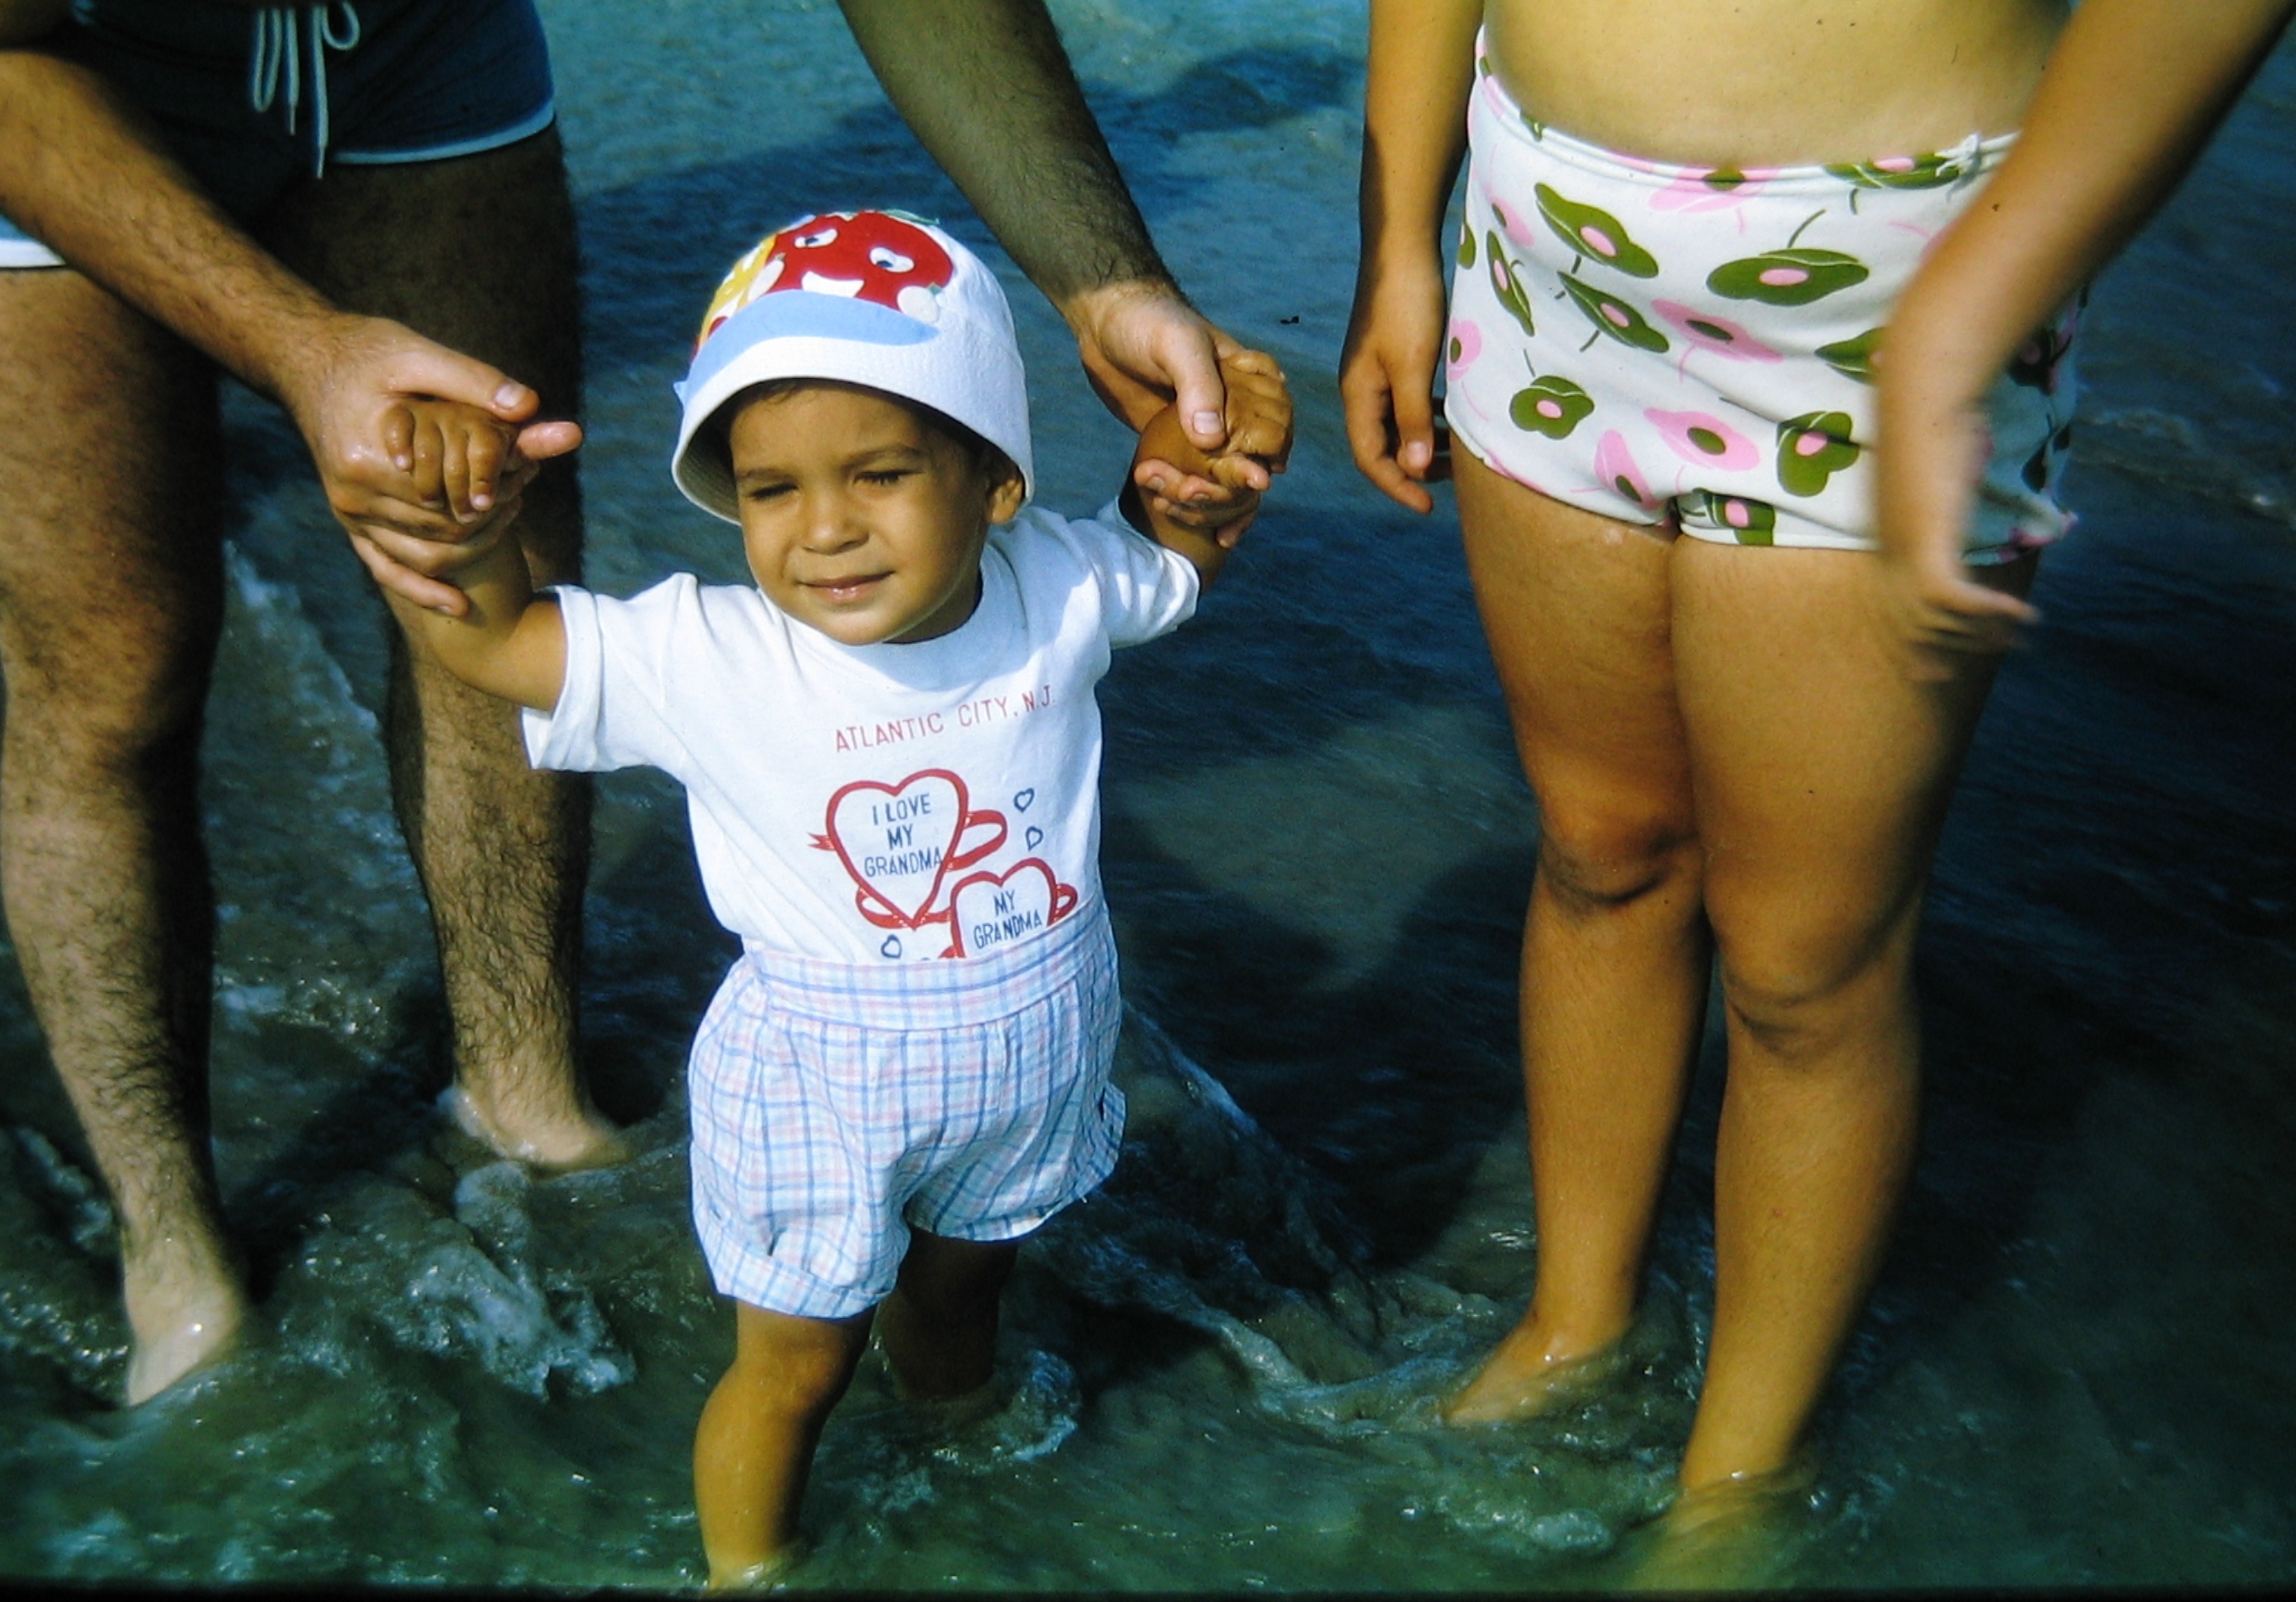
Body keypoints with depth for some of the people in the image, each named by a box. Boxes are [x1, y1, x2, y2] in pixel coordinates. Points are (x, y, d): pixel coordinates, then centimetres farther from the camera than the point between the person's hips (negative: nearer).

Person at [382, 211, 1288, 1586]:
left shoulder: (1058, 590, -16)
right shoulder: (704, 661, -27)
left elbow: (1180, 546, 5)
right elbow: (481, 633, -26)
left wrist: (1221, 458, -16)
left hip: (1034, 1058, 4)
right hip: (820, 1092, -4)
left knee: (961, 1289, 33)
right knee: (798, 1363, 17)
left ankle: (959, 1419, 67)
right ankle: (747, 1565, 46)